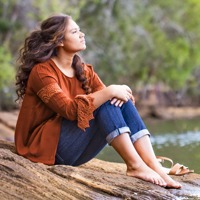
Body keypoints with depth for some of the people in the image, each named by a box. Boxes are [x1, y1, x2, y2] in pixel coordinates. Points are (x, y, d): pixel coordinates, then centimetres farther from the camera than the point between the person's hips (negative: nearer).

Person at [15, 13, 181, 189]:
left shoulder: (84, 71, 10)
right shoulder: (42, 71, -14)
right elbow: (70, 109, -27)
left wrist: (119, 93, -19)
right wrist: (109, 92, -27)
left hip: (76, 152, 7)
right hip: (49, 148, -7)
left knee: (121, 101, -12)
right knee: (103, 104, -23)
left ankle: (154, 166, -25)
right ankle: (135, 165, -29)